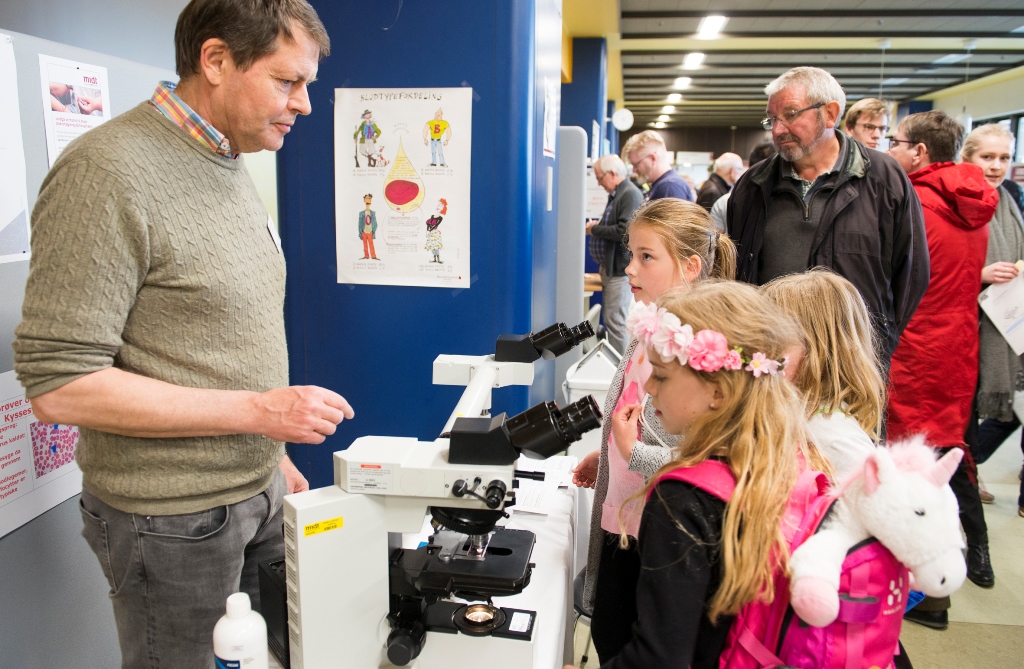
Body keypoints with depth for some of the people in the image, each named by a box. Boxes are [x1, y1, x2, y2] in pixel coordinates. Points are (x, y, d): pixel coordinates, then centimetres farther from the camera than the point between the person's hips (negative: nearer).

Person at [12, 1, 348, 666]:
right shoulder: (106, 173, -20)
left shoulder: (235, 173, 7)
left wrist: (273, 454, 14)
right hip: (172, 519, -7)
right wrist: (258, 411, -23)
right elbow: (59, 385, -23)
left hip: (258, 491, 8)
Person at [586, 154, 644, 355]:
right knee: (610, 318, 16)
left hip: (621, 269, -10)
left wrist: (595, 230, -13)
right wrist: (597, 227, 7)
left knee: (617, 322, -7)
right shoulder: (615, 194, 15)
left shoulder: (630, 194, -15)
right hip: (610, 267, 10)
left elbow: (624, 232, -25)